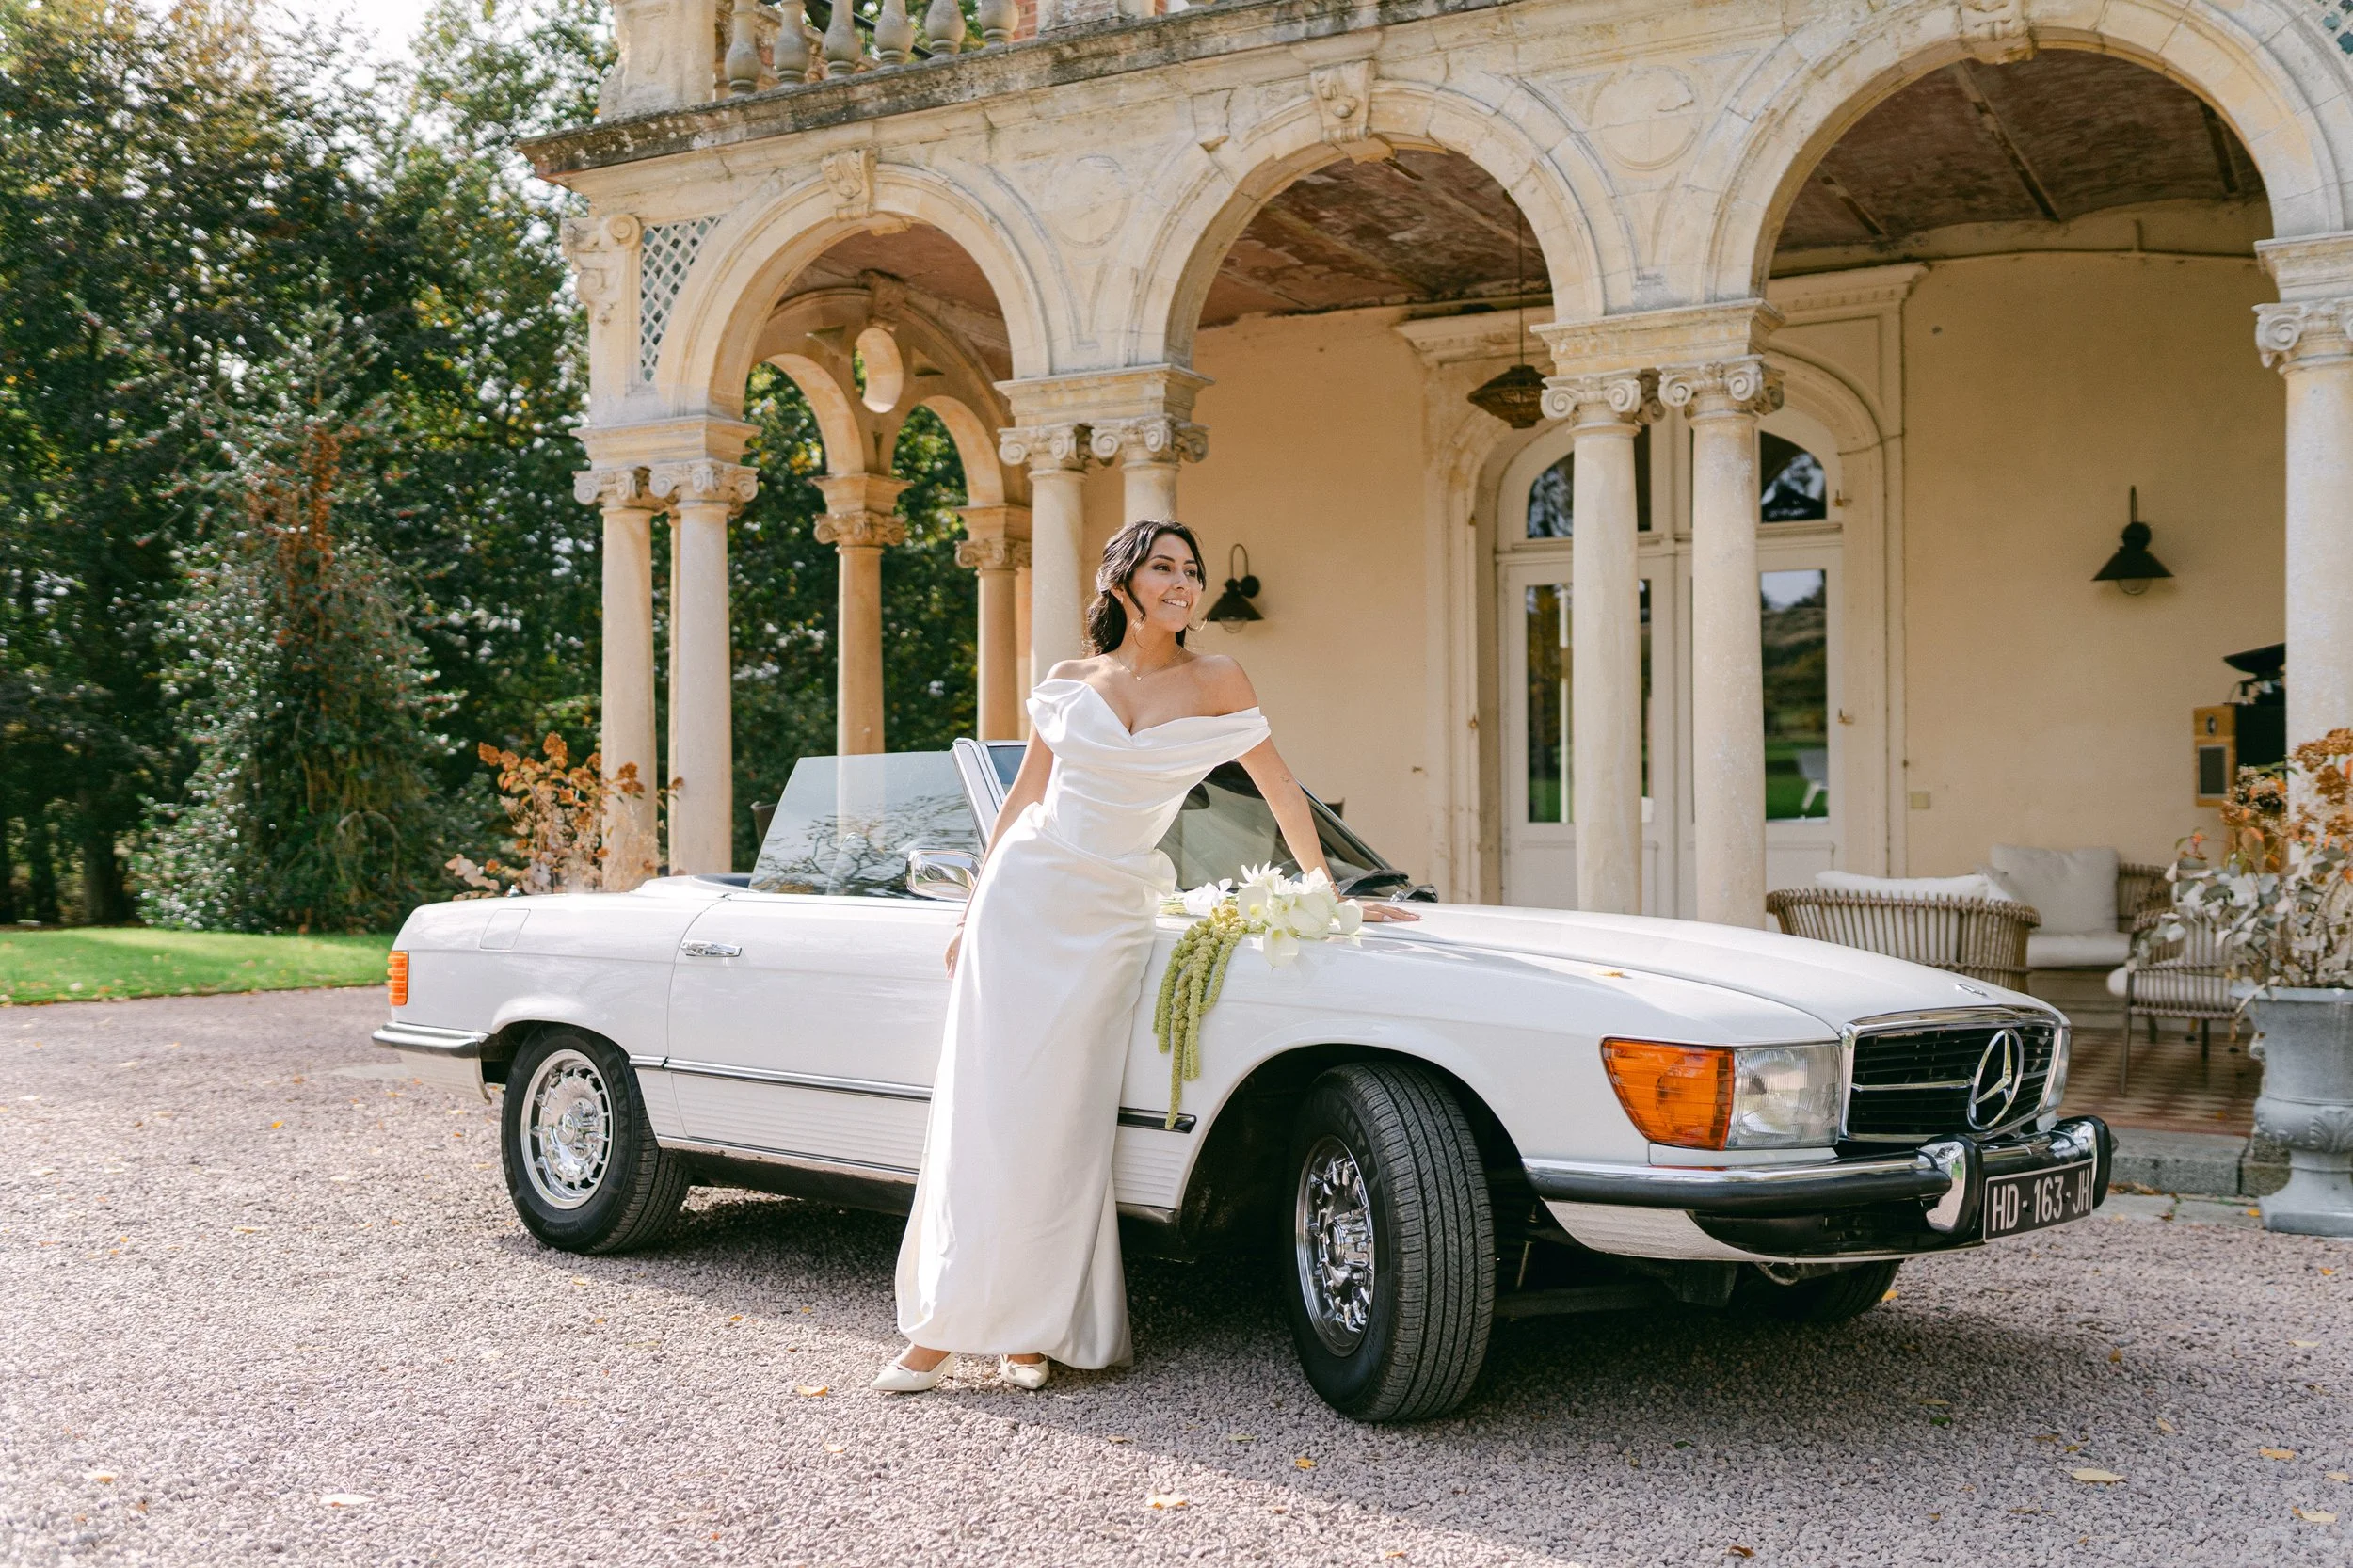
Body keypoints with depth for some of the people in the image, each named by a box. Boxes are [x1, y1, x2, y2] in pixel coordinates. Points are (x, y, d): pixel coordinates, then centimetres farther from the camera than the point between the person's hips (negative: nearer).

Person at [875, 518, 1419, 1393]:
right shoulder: (1069, 682, 5)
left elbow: (1280, 789, 6)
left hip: (1110, 916, -1)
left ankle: (1031, 1327, 9)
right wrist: (973, 914, 12)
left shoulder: (1214, 683, 1)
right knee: (985, 1108, -1)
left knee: (1059, 1119, -2)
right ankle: (942, 1327, 3)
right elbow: (1024, 797, 12)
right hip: (1022, 893, 1)